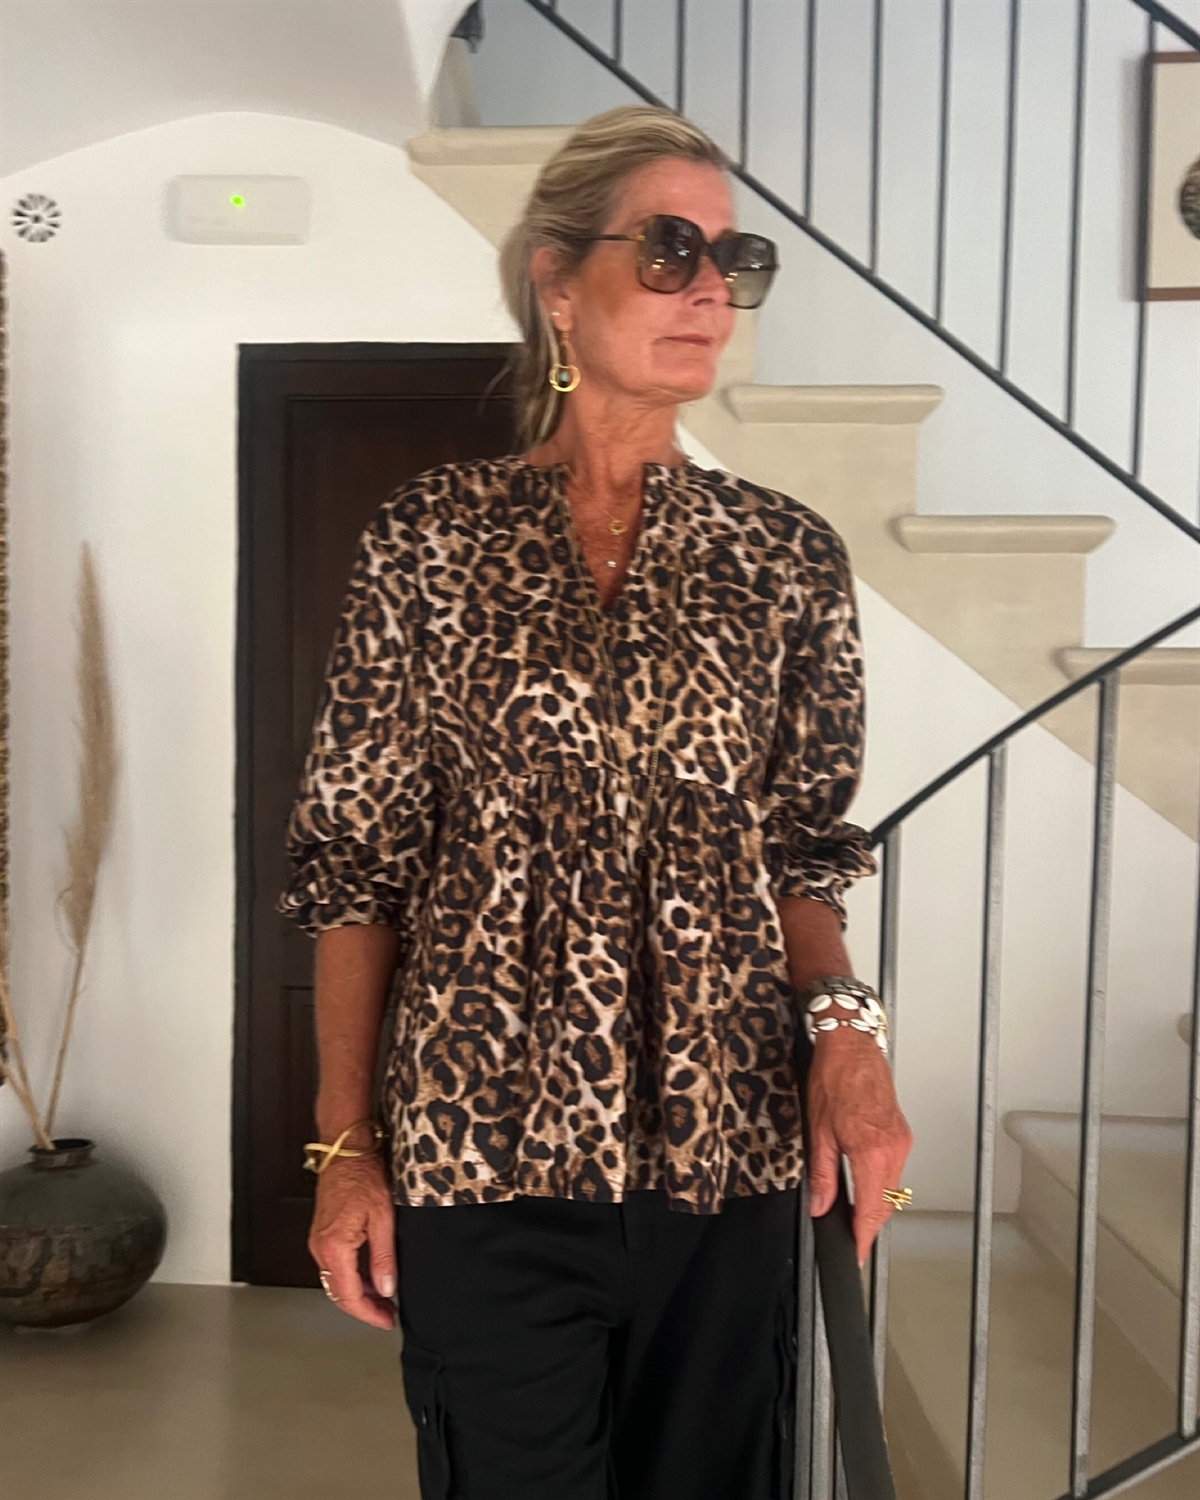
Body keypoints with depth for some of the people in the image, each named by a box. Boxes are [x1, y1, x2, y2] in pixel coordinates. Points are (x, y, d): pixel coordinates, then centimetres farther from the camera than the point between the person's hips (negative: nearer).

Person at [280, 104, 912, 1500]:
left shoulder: (787, 555, 2)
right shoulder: (432, 539, -3)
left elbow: (800, 848, 8)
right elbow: (358, 862, -1)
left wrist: (843, 1022, -10)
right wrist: (342, 1147, -2)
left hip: (727, 1148, 2)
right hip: (487, 1143, -2)